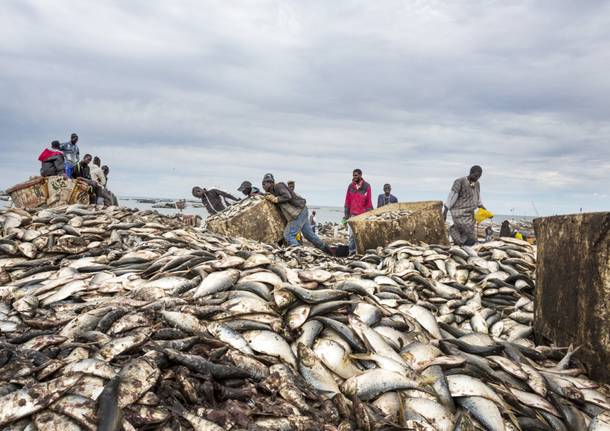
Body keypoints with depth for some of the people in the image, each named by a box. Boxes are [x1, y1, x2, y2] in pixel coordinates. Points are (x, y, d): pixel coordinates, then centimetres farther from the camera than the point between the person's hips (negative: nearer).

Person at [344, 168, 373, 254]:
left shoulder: (366, 186, -1)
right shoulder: (350, 186, 5)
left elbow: (369, 201, 2)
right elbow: (347, 201, 9)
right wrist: (346, 214, 6)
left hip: (363, 214, -2)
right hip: (352, 214, 2)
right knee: (352, 234, -2)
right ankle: (352, 251, 2)